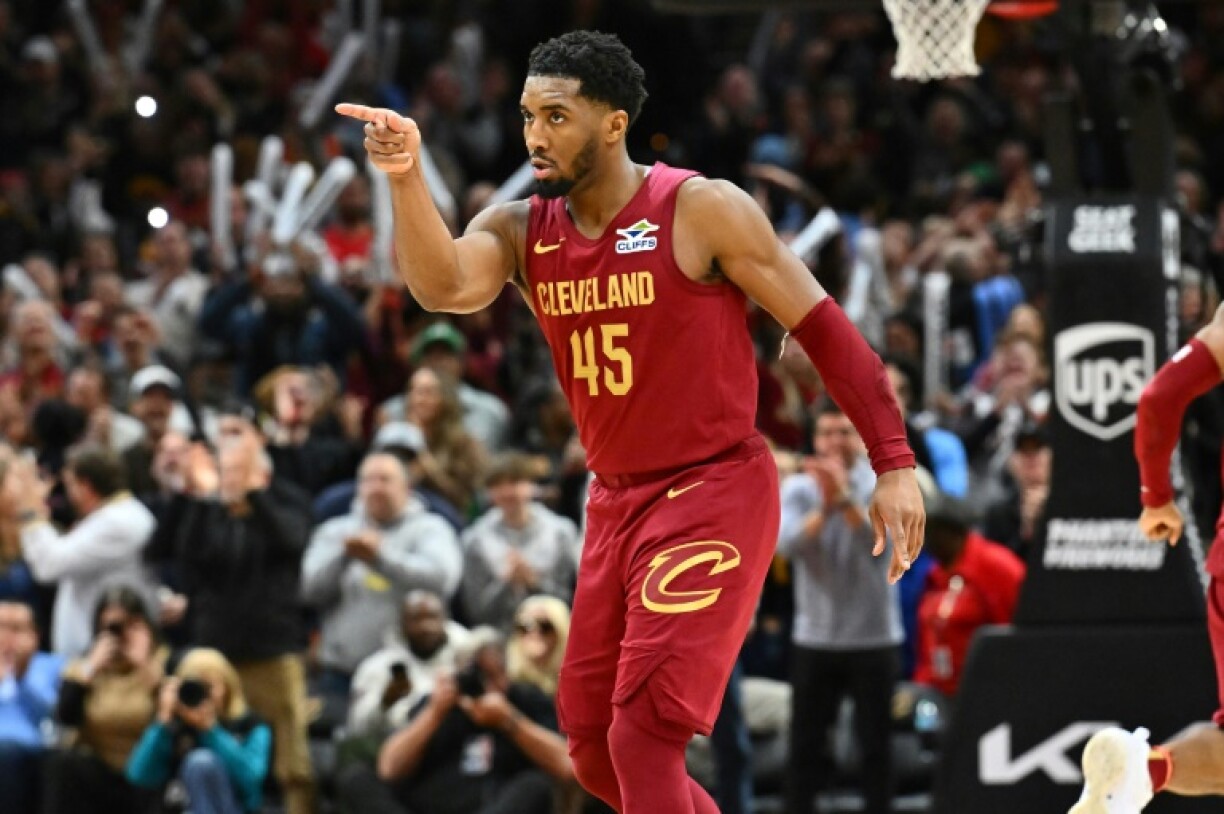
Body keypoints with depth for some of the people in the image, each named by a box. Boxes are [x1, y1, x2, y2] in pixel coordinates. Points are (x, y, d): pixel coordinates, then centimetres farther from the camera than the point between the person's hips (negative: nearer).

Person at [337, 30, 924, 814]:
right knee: (593, 743, 10)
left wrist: (895, 464, -12)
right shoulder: (520, 231, 2)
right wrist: (407, 177, -35)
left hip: (715, 492, -7)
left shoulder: (704, 211, -13)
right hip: (618, 500, 7)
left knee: (643, 735, -16)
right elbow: (443, 287, -19)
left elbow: (824, 328, -9)